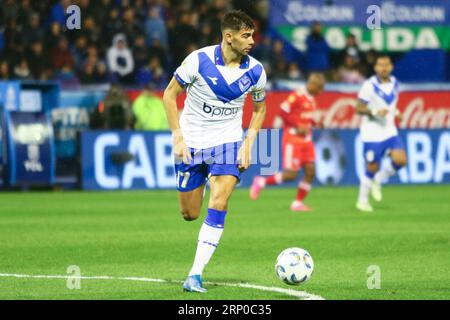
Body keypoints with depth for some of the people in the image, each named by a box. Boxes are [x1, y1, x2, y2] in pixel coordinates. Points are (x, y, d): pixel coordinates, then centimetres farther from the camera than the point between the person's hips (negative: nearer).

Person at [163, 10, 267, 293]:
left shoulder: (255, 71, -7)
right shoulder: (199, 60, -16)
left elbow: (260, 108, 10)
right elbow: (170, 94, -5)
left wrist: (248, 144, -1)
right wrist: (178, 137, -12)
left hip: (227, 142, 1)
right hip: (191, 141, -1)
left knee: (219, 203, -21)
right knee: (189, 214, 7)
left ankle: (196, 275, -17)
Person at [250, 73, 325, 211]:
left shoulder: (311, 98, 13)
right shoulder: (297, 96, -15)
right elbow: (283, 112, -19)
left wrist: (316, 122, 5)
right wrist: (298, 126, -21)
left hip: (306, 139, 9)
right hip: (293, 139, -9)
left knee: (310, 171, 0)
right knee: (291, 174, -11)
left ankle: (298, 203, 9)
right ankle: (261, 182, 9)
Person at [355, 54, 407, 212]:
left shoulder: (394, 83, 7)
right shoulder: (369, 85, -13)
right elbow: (359, 108, -12)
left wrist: (395, 112, 4)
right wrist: (374, 112, -26)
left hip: (389, 131, 5)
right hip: (372, 133, -5)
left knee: (400, 160, -13)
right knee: (372, 168, -1)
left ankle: (378, 180, 14)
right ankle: (362, 200, 19)